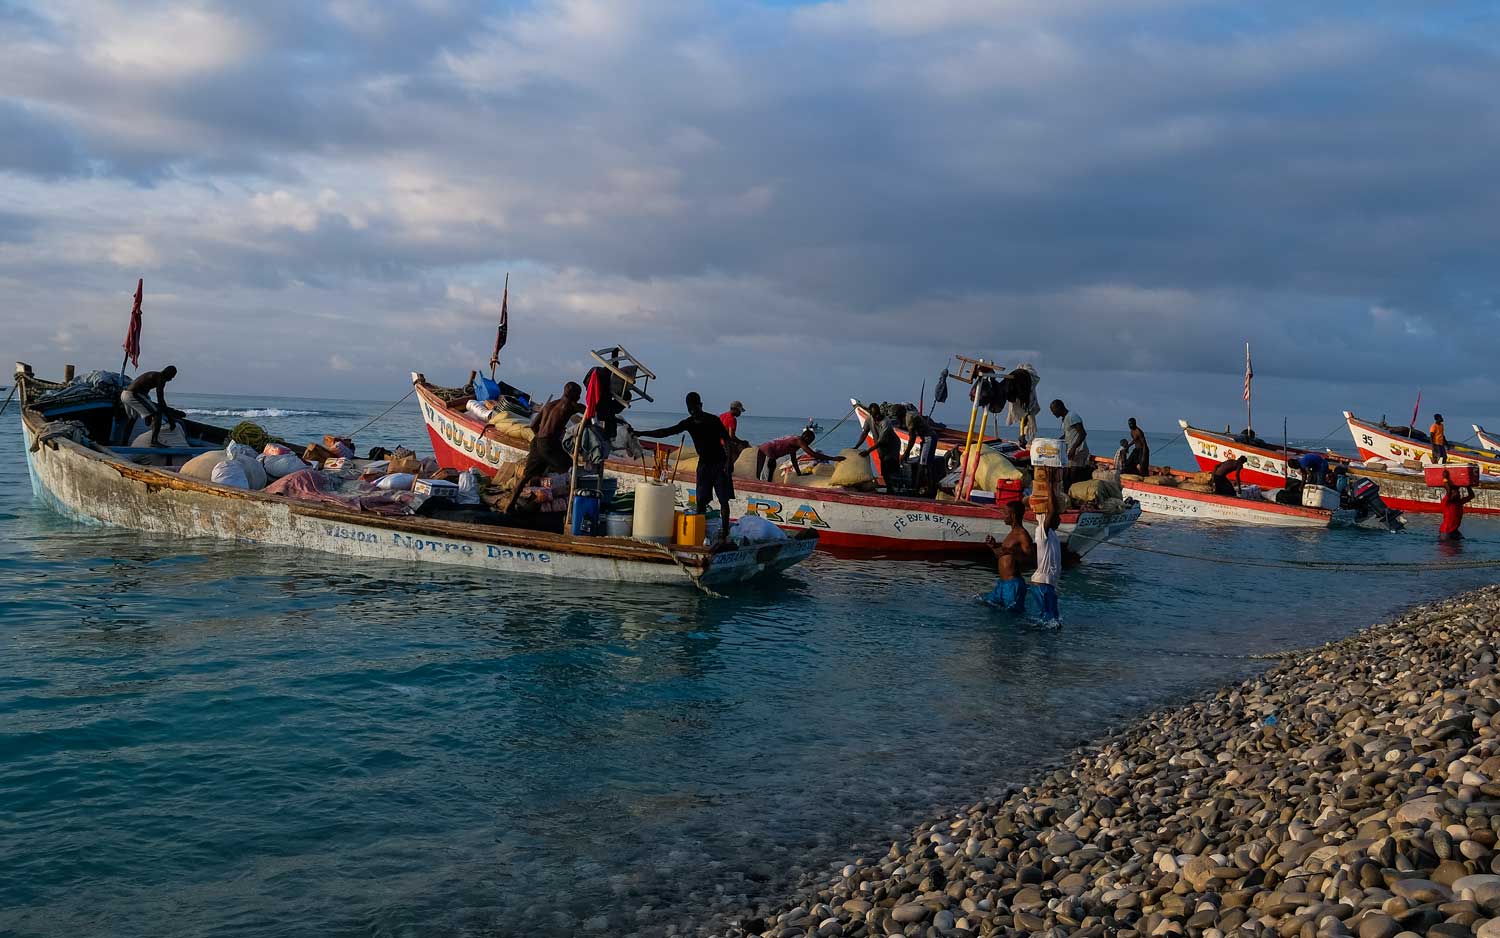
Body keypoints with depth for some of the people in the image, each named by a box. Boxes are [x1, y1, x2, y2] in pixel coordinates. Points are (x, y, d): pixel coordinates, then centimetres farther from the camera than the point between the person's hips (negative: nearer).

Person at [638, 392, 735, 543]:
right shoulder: (688, 423, 4)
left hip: (719, 464, -4)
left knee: (724, 500, -5)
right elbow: (666, 432, 5)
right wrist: (641, 433, 1)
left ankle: (724, 534, -1)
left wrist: (729, 461, -17)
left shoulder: (713, 420, -8)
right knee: (701, 501, -1)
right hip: (703, 464, 4)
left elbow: (727, 440, -8)